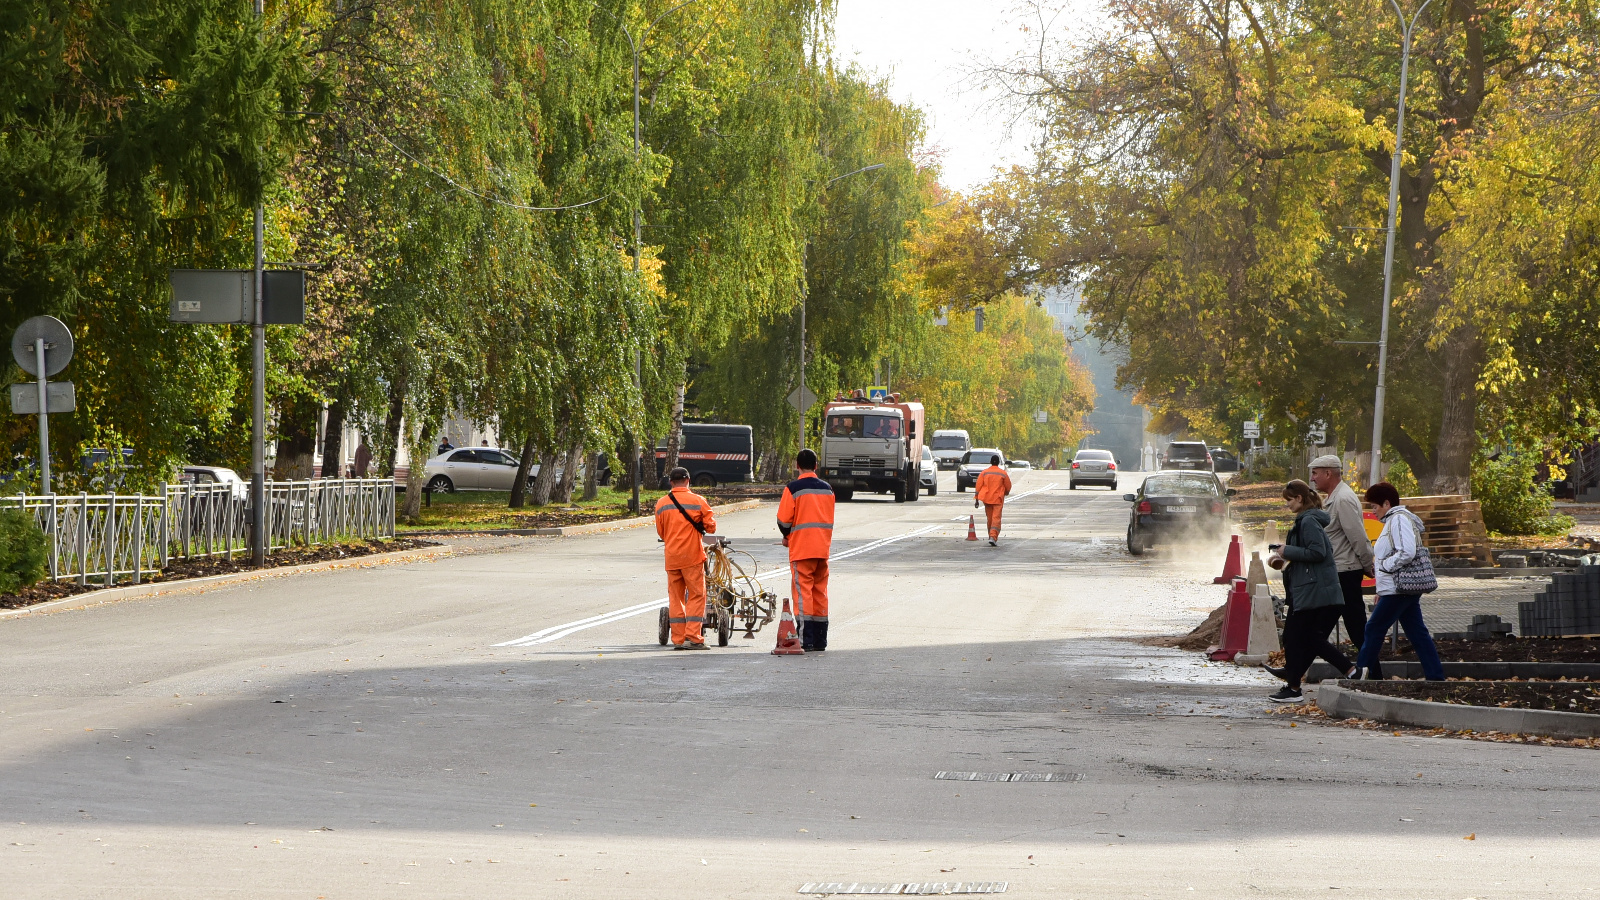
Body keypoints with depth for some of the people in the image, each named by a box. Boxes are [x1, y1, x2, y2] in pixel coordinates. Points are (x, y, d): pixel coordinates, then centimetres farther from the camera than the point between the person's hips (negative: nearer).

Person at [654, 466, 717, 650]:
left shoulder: (661, 504, 4)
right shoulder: (698, 501, -6)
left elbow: (660, 533, 11)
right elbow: (711, 527, -4)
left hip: (671, 557, 3)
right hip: (692, 555, -3)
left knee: (675, 597, 9)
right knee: (696, 595, 1)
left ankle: (678, 639, 8)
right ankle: (693, 637, -7)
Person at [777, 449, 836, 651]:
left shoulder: (793, 488, -9)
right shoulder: (827, 489, 9)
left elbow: (783, 519, -10)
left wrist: (787, 536, 9)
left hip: (801, 549, -5)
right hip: (822, 548, 5)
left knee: (802, 591, -5)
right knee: (820, 593, 11)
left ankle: (806, 640, -10)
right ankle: (820, 640, 12)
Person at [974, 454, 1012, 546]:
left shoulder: (984, 473, 0)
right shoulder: (1003, 473, -3)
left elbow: (978, 486, -1)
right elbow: (1008, 487, 5)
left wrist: (977, 499, 3)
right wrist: (1005, 493, 27)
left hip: (987, 499, 2)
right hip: (998, 499, -2)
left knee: (989, 518, 15)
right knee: (996, 518, -6)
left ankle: (992, 536, 25)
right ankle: (993, 537, -22)